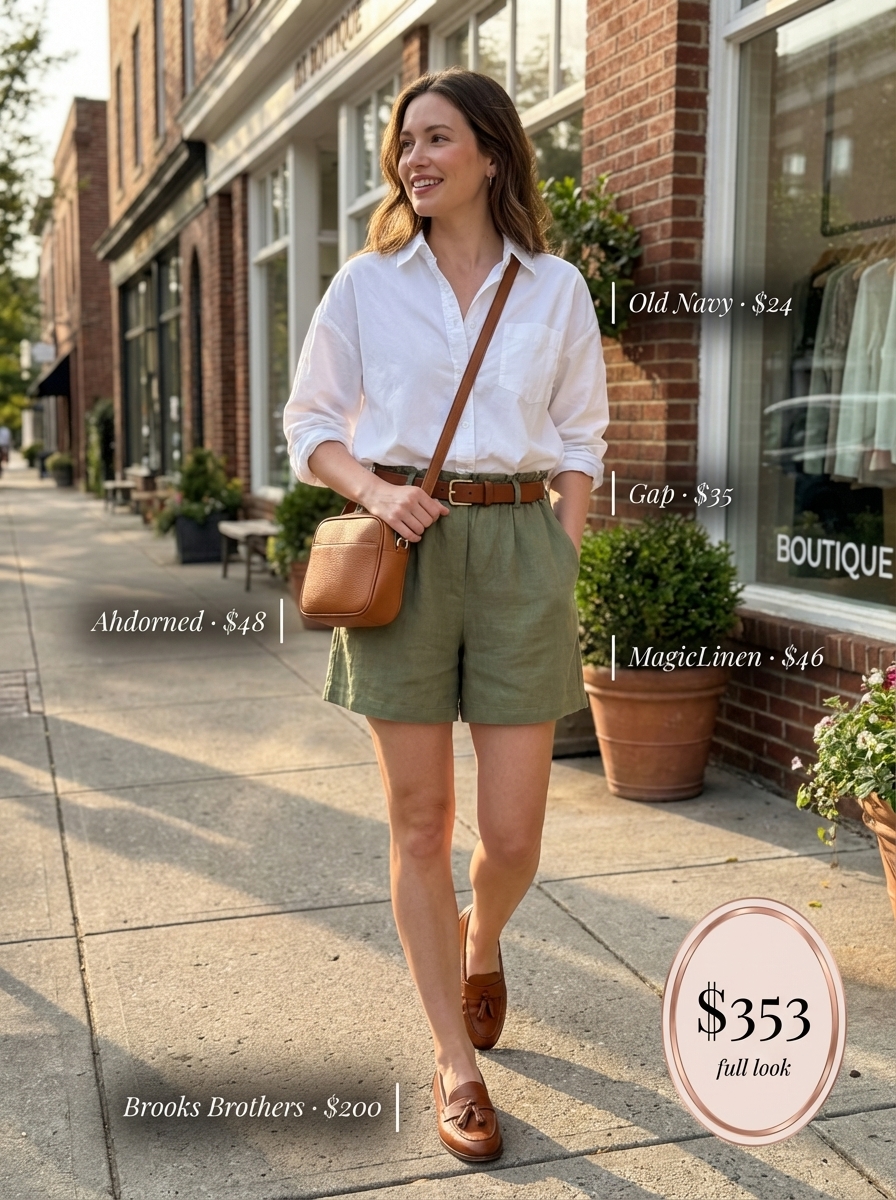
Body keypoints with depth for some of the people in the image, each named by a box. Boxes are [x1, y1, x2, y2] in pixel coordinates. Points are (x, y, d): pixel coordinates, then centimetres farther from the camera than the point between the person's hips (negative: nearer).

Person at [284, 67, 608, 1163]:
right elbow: (310, 425, 10)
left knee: (513, 831, 1)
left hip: (519, 548, 0)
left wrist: (561, 562, 0)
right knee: (420, 822, 2)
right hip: (402, 550, 0)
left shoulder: (556, 290, 7)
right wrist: (373, 489, -9)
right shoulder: (366, 284, 6)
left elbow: (581, 441, 12)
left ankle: (481, 945, 38)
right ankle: (456, 1064, 18)